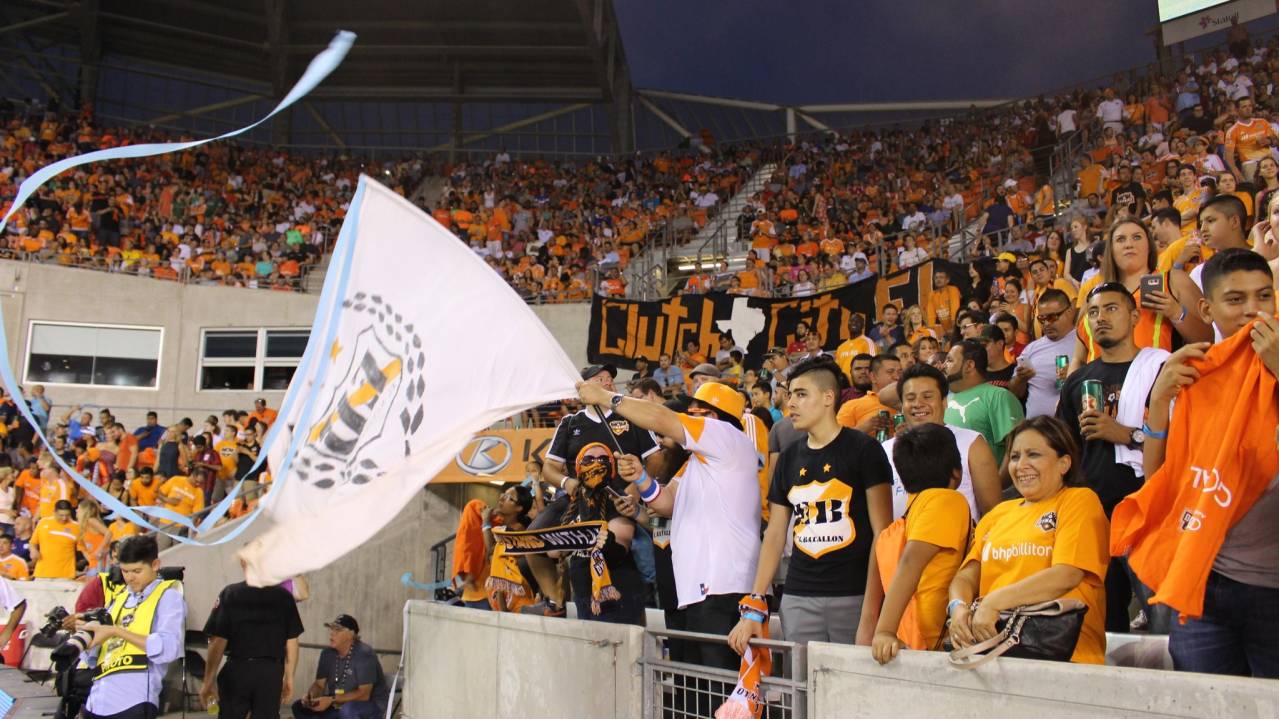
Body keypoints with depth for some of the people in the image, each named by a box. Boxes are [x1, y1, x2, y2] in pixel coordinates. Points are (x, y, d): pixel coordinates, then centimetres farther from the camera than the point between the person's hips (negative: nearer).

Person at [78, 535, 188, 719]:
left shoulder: (167, 596, -1)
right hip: (96, 702, 6)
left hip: (133, 703, -6)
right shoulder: (119, 599, 18)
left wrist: (117, 631, -15)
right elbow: (94, 659, 17)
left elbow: (169, 649, -17)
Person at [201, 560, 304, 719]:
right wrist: (289, 677, 12)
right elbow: (291, 642, 2)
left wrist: (209, 681, -1)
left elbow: (218, 642, -8)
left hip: (237, 670, -1)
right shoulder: (284, 596, 0)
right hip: (271, 673, 1)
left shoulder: (230, 594, -6)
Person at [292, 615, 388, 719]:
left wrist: (332, 700, -32)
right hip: (338, 704, 7)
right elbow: (319, 684, 3)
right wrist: (309, 695, -20)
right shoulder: (328, 653, -1)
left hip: (371, 703, -7)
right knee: (299, 708, -6)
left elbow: (364, 694, -25)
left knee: (347, 710, -38)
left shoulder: (364, 654, -21)